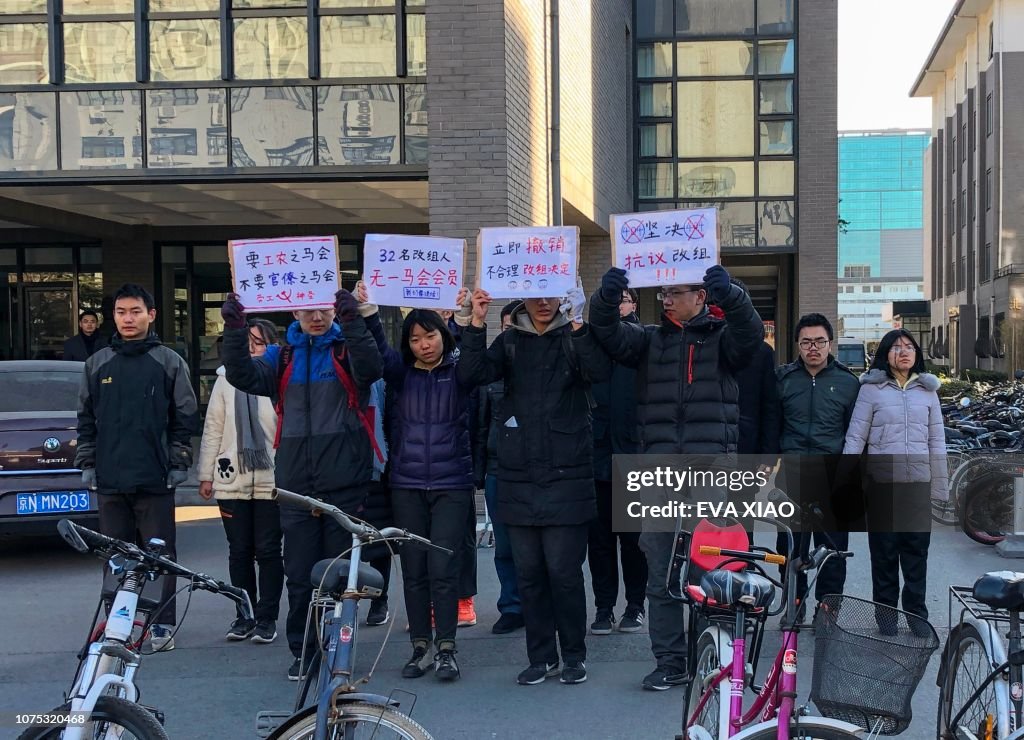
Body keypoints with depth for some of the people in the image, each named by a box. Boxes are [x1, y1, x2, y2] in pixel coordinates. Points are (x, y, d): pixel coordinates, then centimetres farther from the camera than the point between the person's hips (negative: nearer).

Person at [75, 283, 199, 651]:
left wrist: (179, 464, -2)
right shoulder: (98, 363, 11)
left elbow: (185, 417, 3)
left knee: (160, 553, 1)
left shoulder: (169, 362, 3)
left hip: (155, 479, -3)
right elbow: (86, 419, 14)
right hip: (110, 480, 3)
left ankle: (162, 624, 9)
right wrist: (87, 464, 8)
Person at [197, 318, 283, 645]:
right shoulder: (227, 380, 7)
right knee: (239, 551, 9)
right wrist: (206, 474, 6)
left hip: (270, 481, -3)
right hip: (232, 481, 3)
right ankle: (245, 615, 20)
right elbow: (212, 430, 9)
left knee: (268, 551, 2)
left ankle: (267, 617, 12)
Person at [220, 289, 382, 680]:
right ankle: (302, 651, 17)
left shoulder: (347, 349, 5)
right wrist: (235, 330, -20)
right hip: (296, 483, 2)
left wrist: (353, 321, -33)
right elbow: (243, 376, -5)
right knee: (299, 574, 6)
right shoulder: (282, 357, 12)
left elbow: (369, 368, -18)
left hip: (344, 483, -2)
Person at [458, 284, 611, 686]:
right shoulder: (509, 341, 11)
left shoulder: (575, 337, 3)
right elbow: (472, 374, -4)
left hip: (566, 477, -3)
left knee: (564, 571, -2)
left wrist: (577, 325, -25)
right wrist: (477, 324, -13)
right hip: (519, 478, 3)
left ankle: (574, 656, 12)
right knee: (529, 573, 8)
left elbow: (600, 371, -16)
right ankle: (541, 656, 19)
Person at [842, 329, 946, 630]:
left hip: (918, 481, 2)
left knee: (917, 549, 5)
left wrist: (940, 486, 9)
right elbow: (855, 438, -1)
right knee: (884, 549, 4)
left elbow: (937, 442, 12)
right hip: (882, 480, -2)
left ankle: (917, 611, 17)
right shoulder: (872, 388, 0)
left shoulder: (927, 390, 10)